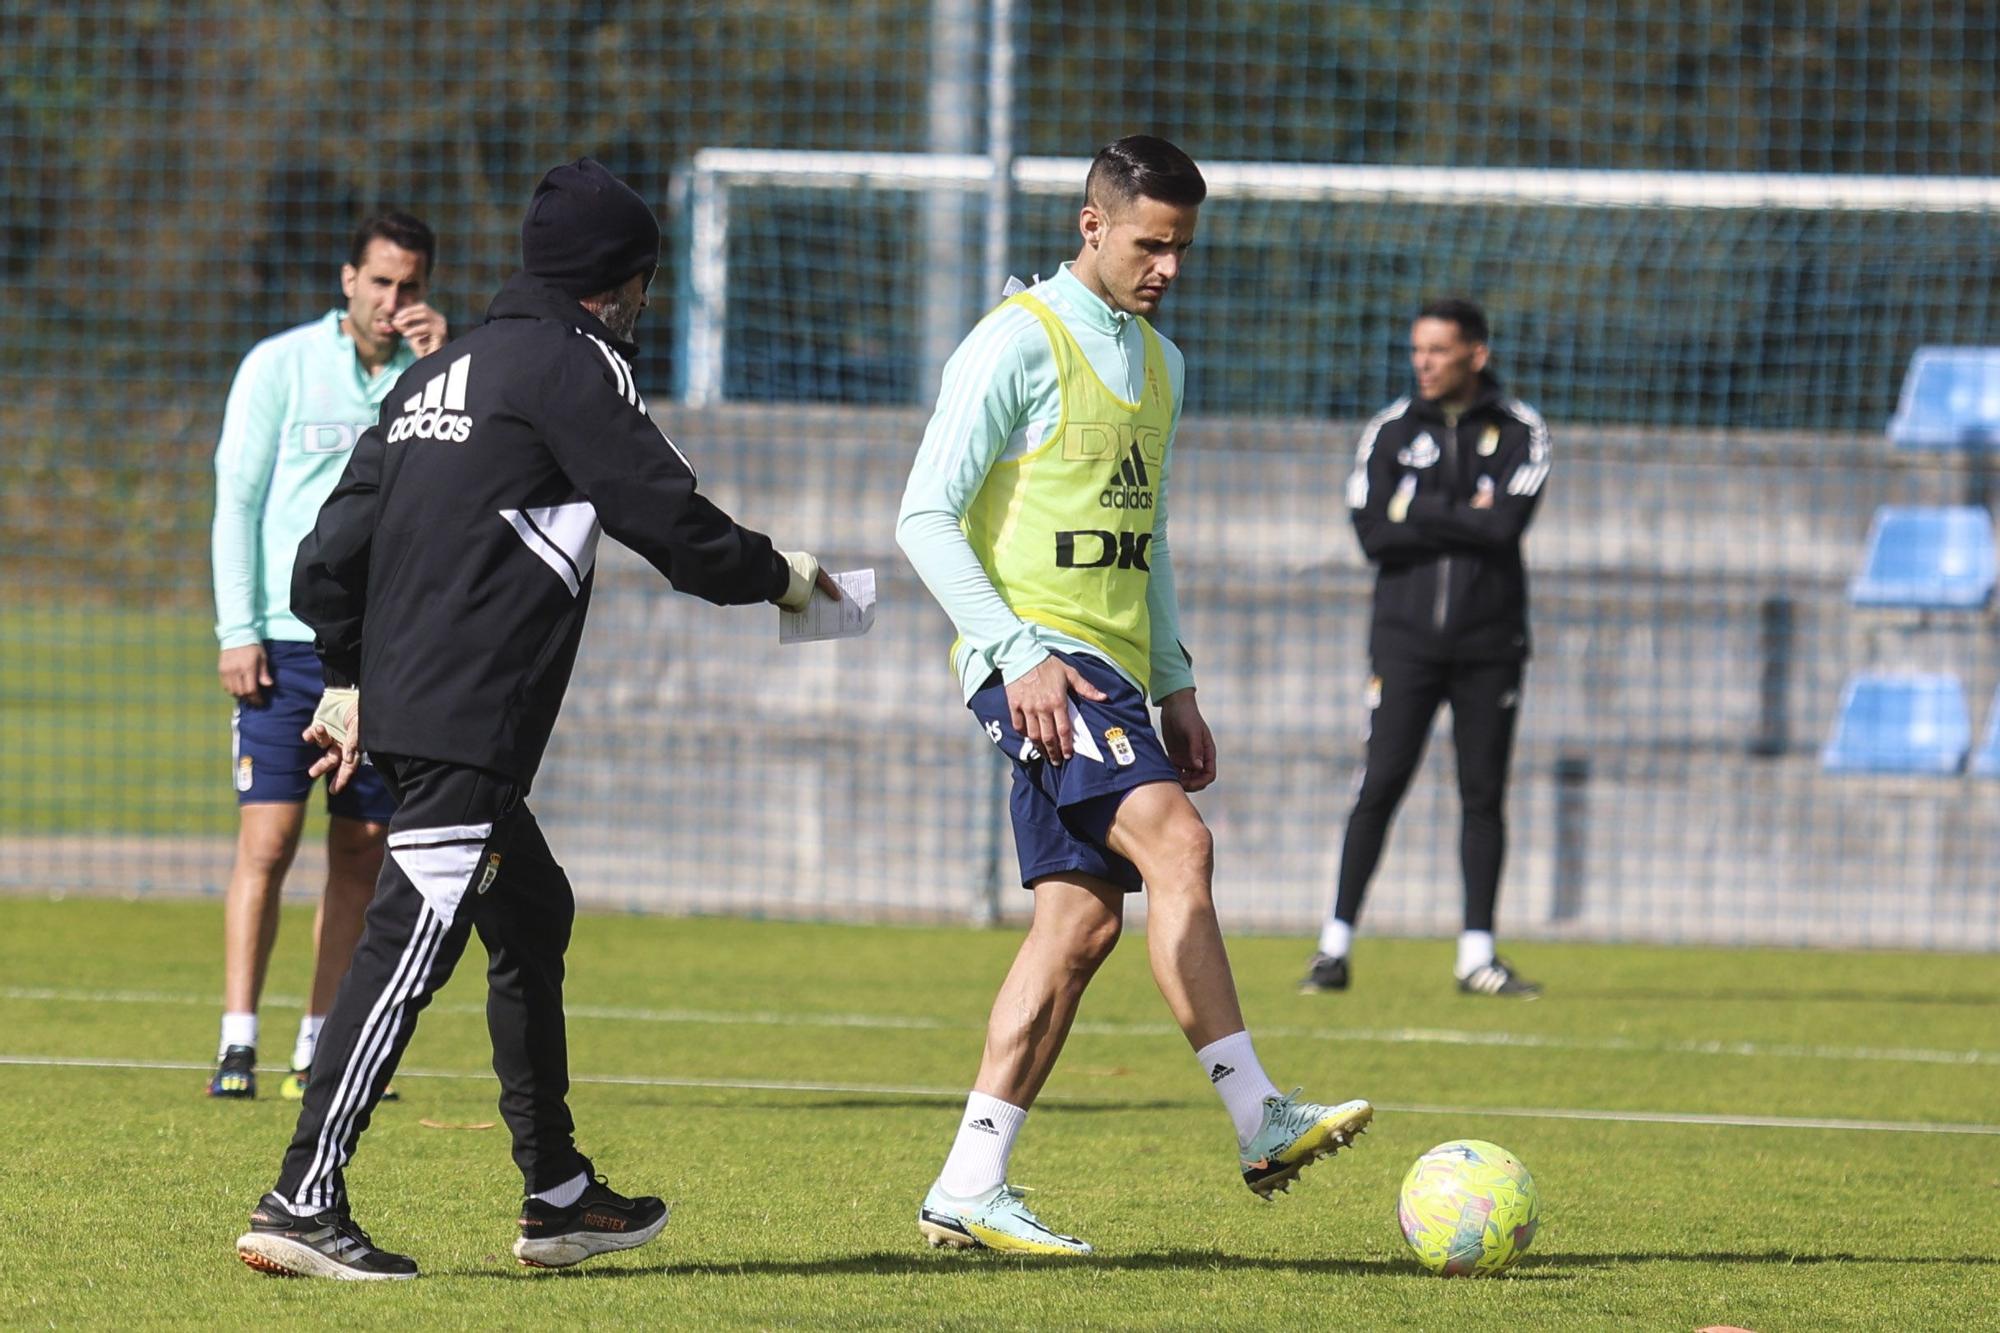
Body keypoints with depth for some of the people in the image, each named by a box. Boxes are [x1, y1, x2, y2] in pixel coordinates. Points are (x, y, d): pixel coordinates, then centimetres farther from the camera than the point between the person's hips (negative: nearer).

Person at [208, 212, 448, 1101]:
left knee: (360, 853, 2)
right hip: (285, 641, -3)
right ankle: (237, 1044, -9)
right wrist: (238, 632, -6)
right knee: (267, 839, -10)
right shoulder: (281, 366, 2)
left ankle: (319, 1052, 7)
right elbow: (237, 500, 1)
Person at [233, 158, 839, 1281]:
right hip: (471, 719, -10)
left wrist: (348, 680, 26)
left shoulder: (438, 374, 20)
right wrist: (782, 576, 7)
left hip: (400, 704, 10)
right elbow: (671, 520, -8)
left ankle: (559, 1195, 27)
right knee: (412, 942, -14)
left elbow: (331, 554, 20)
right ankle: (304, 1205, -21)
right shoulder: (573, 366, -5)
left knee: (534, 915, 20)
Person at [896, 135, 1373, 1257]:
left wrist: (1176, 688, 20)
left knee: (1084, 917, 2)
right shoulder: (1021, 343, -7)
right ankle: (1260, 1122, -30)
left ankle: (970, 1188, 4)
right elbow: (926, 516, -11)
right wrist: (1017, 656, -18)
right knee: (1176, 843, -24)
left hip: (1114, 671, 9)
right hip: (1037, 657, -9)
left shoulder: (1161, 363, 18)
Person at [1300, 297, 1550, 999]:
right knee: (1379, 786, -6)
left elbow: (1507, 524, -13)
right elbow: (1374, 534, -6)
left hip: (1488, 643, 0)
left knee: (1484, 794, 1)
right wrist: (1466, 519, -8)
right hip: (1406, 639, 0)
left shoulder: (1519, 432, 3)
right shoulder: (1390, 431, 6)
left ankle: (1477, 954, 7)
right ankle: (1335, 946, -3)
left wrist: (1421, 511, -8)